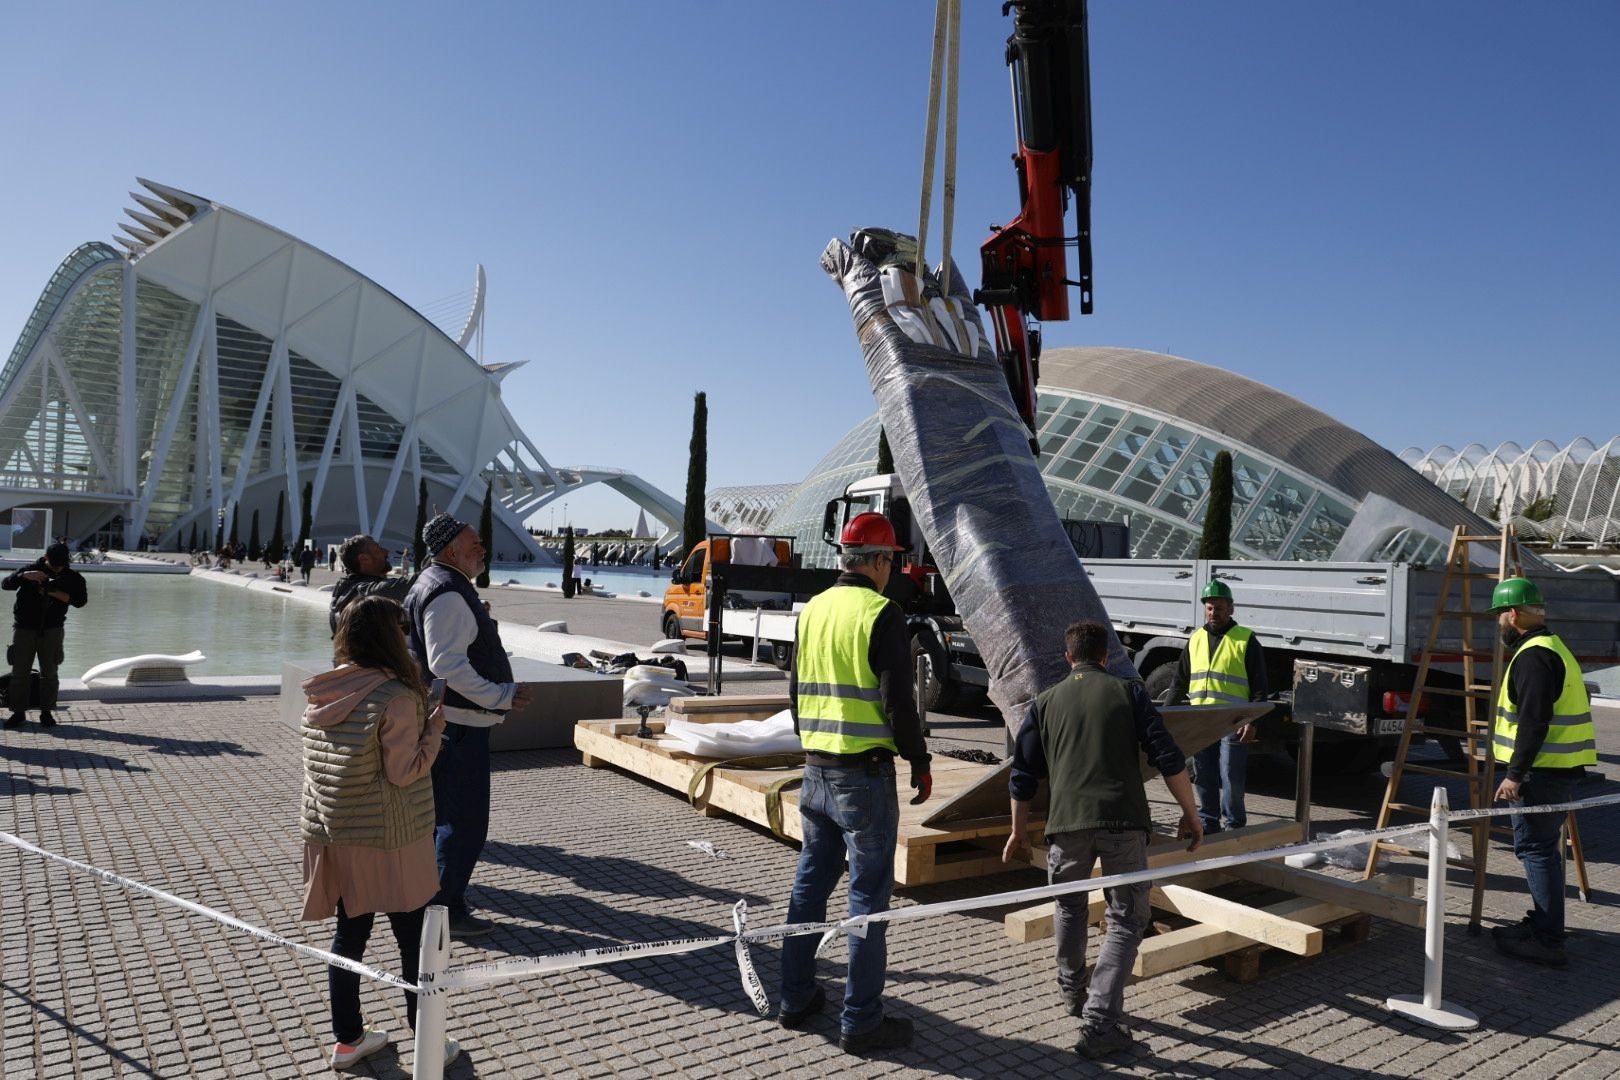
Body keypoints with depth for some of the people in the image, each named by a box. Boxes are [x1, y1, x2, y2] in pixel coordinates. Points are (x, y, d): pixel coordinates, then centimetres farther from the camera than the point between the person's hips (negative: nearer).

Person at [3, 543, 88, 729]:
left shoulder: (72, 577, 1)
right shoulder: (32, 569, 2)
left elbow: (81, 600, -9)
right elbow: (5, 584, -3)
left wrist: (56, 593, -20)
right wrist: (25, 576, -21)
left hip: (52, 629, 0)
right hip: (25, 628, 0)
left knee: (49, 672, 2)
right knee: (19, 672, 2)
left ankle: (46, 712, 10)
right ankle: (19, 712, 10)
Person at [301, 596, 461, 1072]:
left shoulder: (322, 693, 2)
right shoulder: (397, 697, -20)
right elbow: (404, 772, -19)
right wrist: (434, 730, -6)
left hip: (335, 835, 6)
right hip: (390, 838, -6)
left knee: (350, 932, 17)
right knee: (413, 939, 8)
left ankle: (348, 1039, 28)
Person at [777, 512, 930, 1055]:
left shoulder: (813, 609, 8)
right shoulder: (882, 615, -14)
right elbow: (897, 701, -17)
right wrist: (919, 762, -5)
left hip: (815, 770, 7)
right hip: (865, 774, -7)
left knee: (810, 883, 17)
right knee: (868, 896, 2)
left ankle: (795, 1000, 28)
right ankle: (861, 1022, 10)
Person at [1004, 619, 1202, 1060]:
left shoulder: (1046, 702, 15)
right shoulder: (1128, 692, 10)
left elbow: (1023, 775, 16)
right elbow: (1168, 758, 2)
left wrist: (1019, 832, 26)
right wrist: (1190, 813, 10)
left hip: (1068, 822, 2)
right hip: (1123, 820, -2)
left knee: (1069, 906, 26)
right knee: (1127, 919, 7)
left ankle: (1072, 991, 40)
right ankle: (1099, 1022, -3)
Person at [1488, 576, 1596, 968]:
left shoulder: (1533, 656, -16)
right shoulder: (1552, 648, 18)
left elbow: (1534, 722, -24)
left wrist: (1515, 774, -22)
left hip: (1542, 772, -11)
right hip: (1559, 769, 11)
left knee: (1536, 848, -8)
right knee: (1543, 848, 18)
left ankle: (1548, 940, -6)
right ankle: (1542, 923, 28)